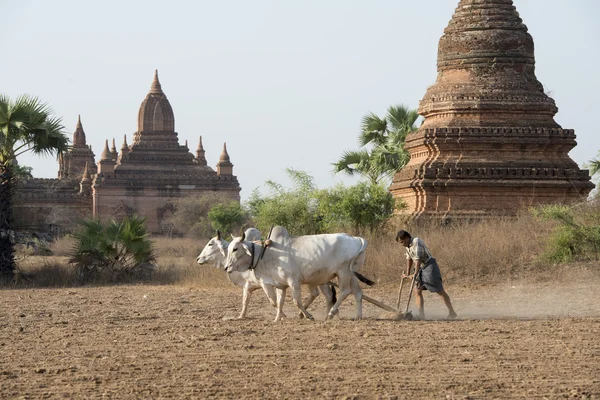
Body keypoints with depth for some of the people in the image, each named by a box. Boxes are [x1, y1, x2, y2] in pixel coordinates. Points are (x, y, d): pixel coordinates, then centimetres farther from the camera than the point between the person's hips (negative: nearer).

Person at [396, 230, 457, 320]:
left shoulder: (416, 242, -21)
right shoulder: (408, 245, 7)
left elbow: (418, 259, -28)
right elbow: (409, 259, 16)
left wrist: (415, 274, -32)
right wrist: (407, 274, 11)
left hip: (429, 266, -9)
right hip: (421, 269, 9)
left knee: (440, 291, -2)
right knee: (417, 291, -1)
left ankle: (452, 312, 6)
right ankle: (421, 315, -3)